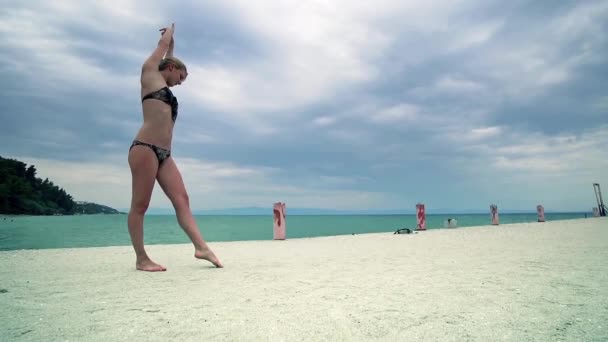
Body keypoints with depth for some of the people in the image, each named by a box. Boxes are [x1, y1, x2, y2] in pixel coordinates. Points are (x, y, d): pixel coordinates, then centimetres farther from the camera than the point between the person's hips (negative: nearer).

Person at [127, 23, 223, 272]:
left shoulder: (164, 88, 28)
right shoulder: (149, 74, 9)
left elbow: (168, 53, 46)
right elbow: (163, 44, 19)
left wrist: (172, 41, 56)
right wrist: (169, 32, 37)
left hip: (164, 154, 8)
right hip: (145, 148, -8)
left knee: (181, 200, -5)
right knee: (140, 205, -4)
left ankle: (201, 247, -11)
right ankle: (141, 258, 0)